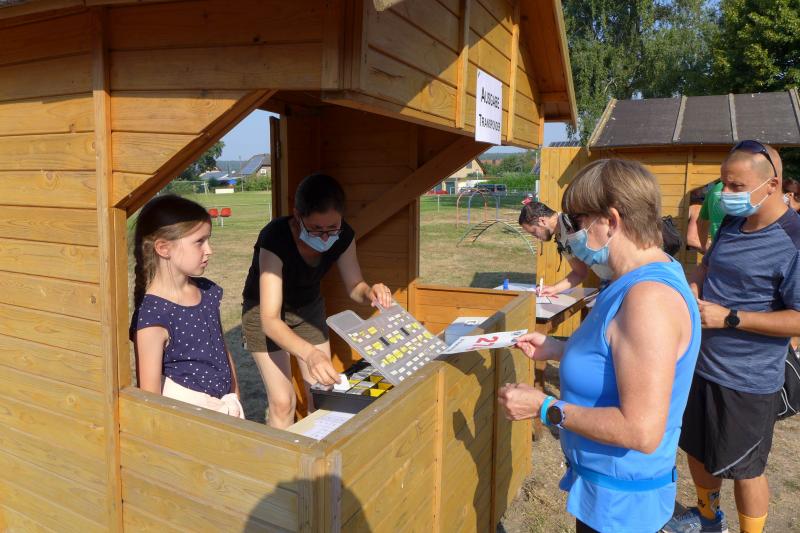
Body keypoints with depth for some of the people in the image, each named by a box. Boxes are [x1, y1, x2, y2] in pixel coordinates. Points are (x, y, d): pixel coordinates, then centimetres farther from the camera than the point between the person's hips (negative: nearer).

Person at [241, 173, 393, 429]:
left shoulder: (343, 236, -22)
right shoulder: (275, 239, -36)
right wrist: (309, 353, -58)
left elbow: (354, 287, -7)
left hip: (309, 309, 4)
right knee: (282, 401, -8)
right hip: (265, 312, -4)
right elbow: (270, 319, -40)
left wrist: (370, 292, -32)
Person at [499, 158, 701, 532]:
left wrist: (545, 408, -25)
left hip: (620, 500, -9)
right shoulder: (643, 278, 2)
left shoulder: (649, 298, -30)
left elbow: (642, 431, -32)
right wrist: (557, 350, 9)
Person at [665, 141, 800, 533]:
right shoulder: (732, 224, 3)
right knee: (697, 450, 24)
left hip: (746, 382, -8)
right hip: (702, 365, 8)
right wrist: (690, 288, -2)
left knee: (743, 469, 12)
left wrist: (729, 317, -25)